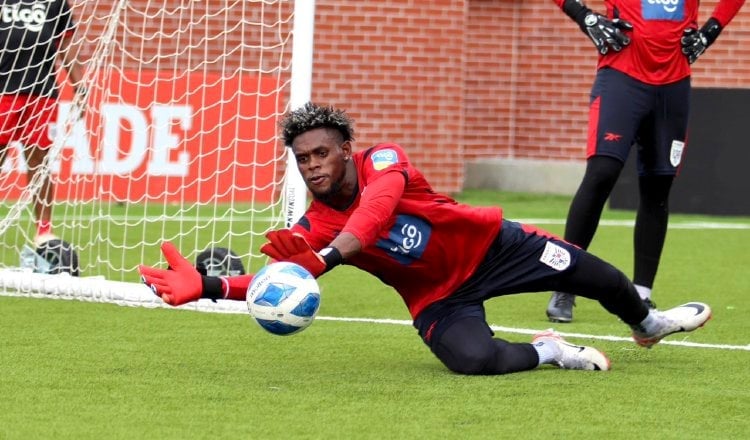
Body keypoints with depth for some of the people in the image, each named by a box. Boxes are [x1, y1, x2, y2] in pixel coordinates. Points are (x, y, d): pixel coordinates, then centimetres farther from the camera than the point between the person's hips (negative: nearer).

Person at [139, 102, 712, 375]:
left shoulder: (382, 160, -23)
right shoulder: (313, 228, -15)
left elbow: (377, 207, -44)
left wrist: (325, 259, -62)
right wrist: (206, 286, -48)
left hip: (488, 246, 0)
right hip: (438, 300, 0)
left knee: (592, 275, 9)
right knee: (473, 359, -33)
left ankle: (646, 323, 46)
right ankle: (547, 352, 1)